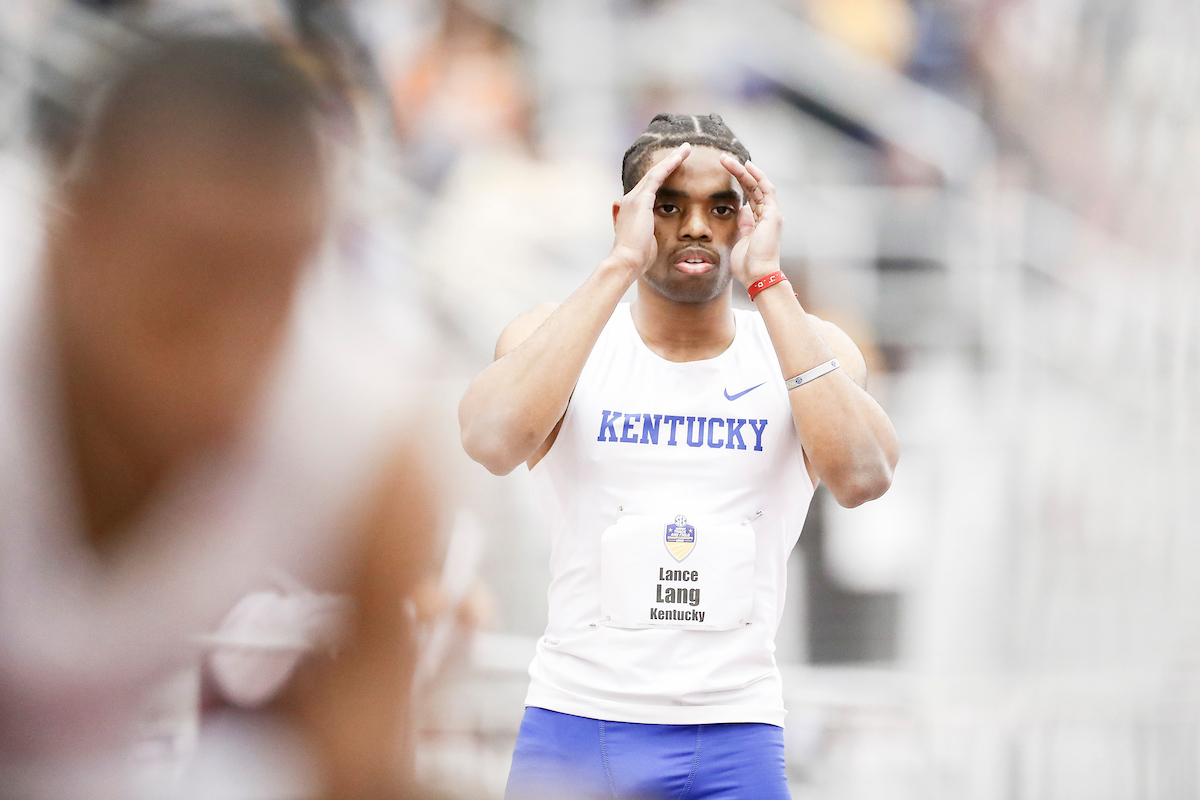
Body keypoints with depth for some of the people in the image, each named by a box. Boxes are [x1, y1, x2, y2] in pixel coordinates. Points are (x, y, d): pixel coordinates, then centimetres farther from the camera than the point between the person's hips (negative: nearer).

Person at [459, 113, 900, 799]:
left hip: (735, 739, 1)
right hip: (574, 728, 0)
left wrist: (768, 281, -15)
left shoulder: (804, 347, 3)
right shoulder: (553, 336, 1)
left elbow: (862, 477, -17)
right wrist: (622, 265, -18)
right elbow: (491, 440, -21)